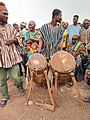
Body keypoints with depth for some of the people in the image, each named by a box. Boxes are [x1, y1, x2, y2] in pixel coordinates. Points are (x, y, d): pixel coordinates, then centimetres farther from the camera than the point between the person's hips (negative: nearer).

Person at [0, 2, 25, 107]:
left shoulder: (10, 27, 5)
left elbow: (17, 39, 13)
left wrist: (13, 40, -9)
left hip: (12, 56, 1)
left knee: (16, 77, 1)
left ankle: (20, 87, 35)